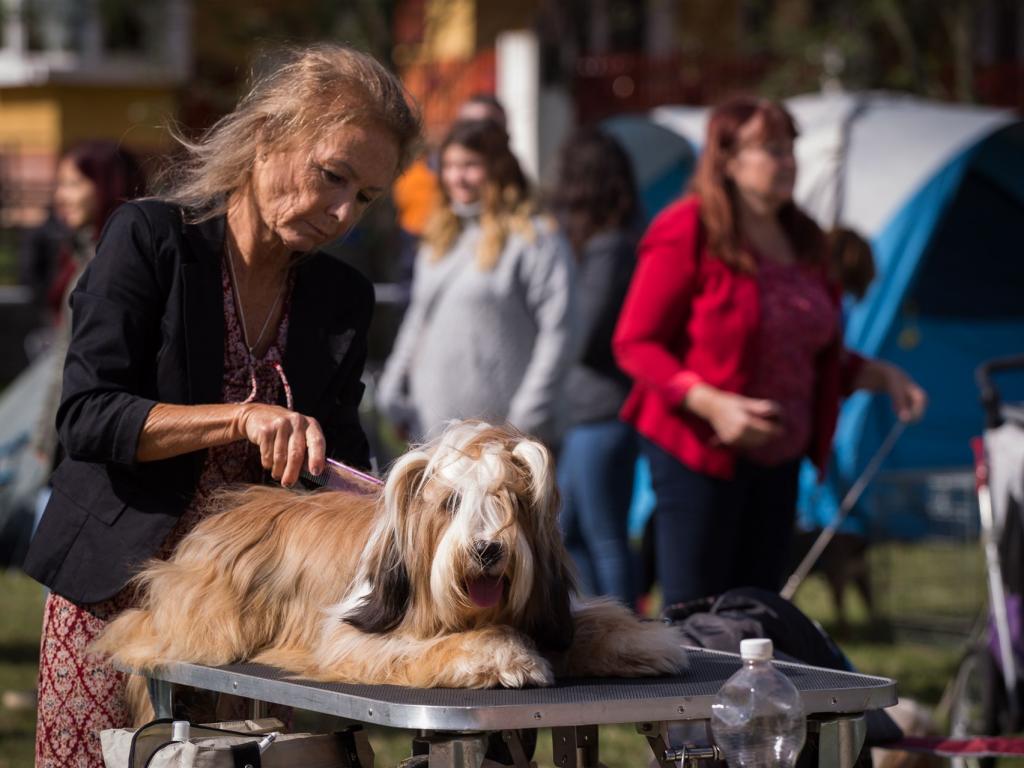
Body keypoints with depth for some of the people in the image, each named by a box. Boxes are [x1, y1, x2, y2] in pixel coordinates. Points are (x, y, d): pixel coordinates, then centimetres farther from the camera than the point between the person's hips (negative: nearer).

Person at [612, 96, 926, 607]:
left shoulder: (799, 240, 12)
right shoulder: (686, 234, -11)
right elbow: (634, 343, -13)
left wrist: (878, 375, 6)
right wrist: (711, 403, -25)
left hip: (776, 454, 7)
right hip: (697, 450, -7)